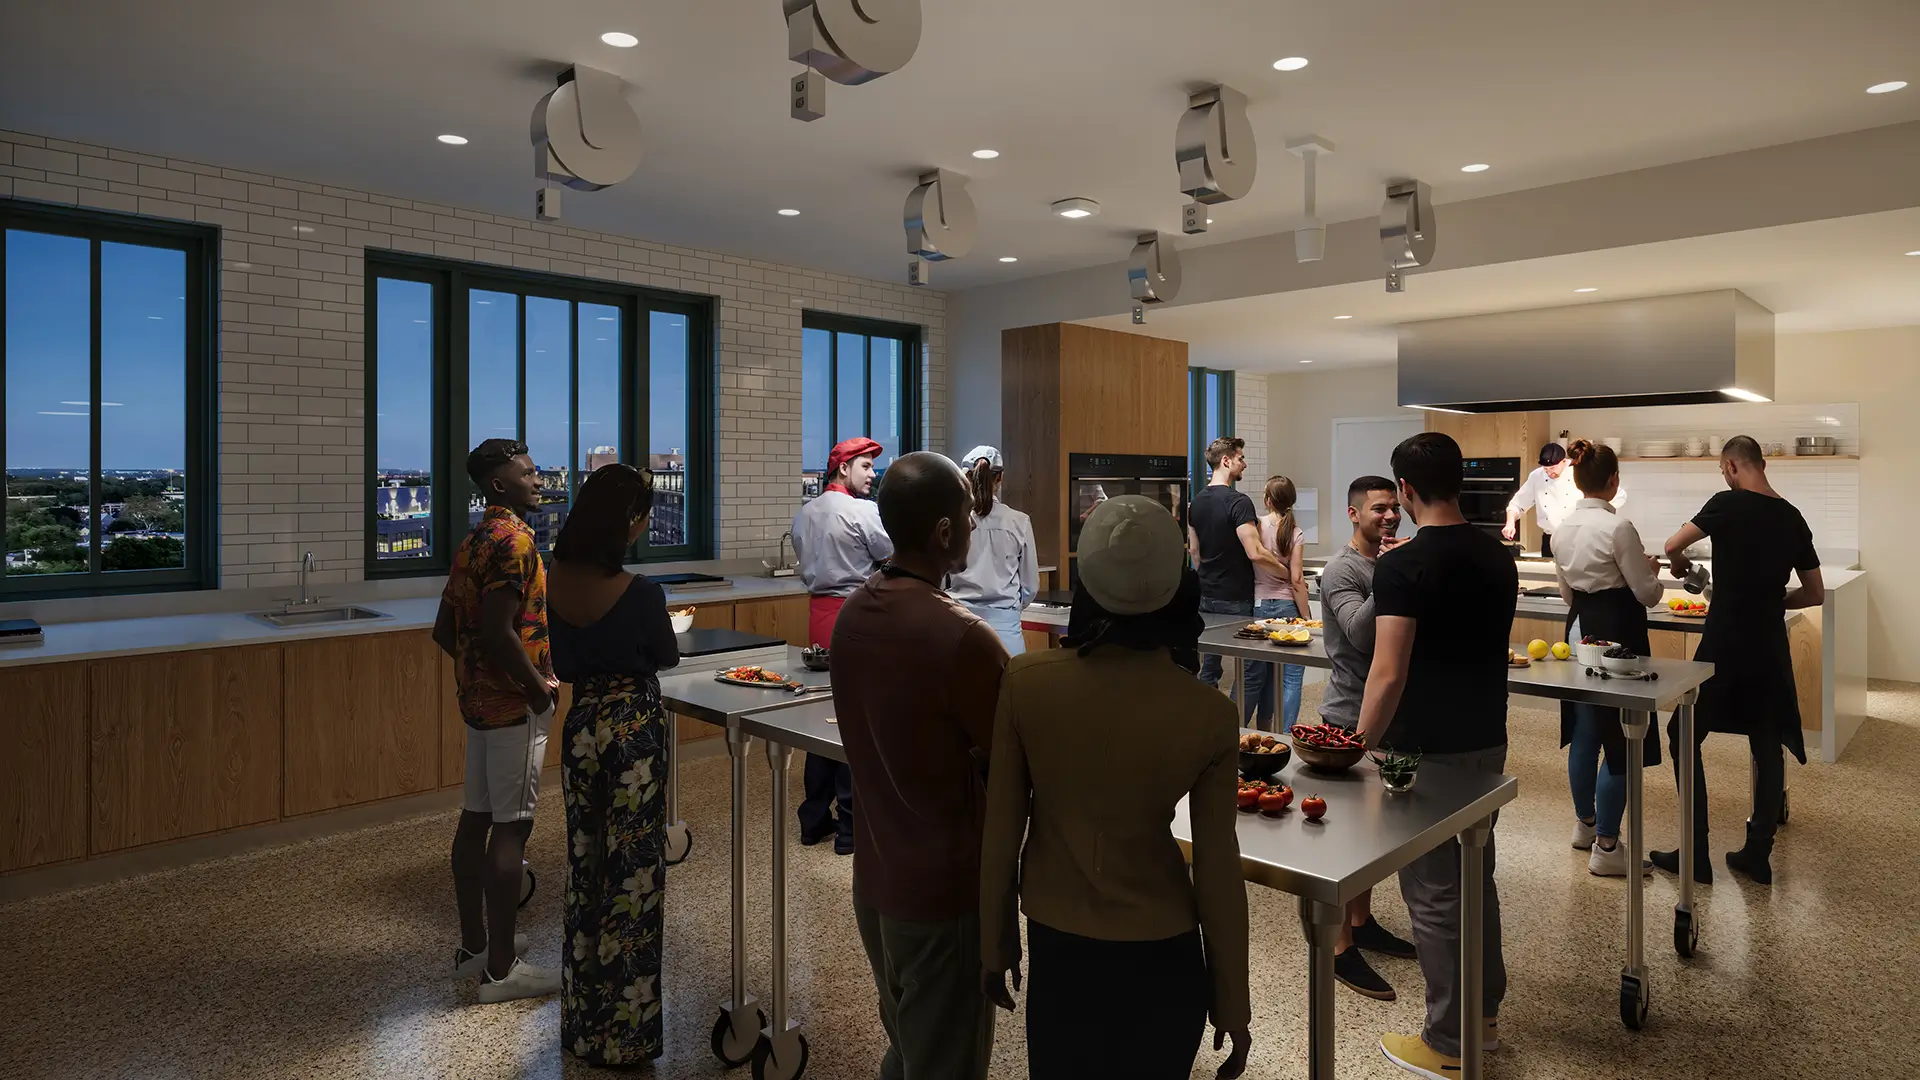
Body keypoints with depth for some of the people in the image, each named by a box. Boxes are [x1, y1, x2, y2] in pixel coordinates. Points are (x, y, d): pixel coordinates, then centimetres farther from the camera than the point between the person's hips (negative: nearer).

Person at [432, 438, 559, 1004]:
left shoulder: (473, 542, 13)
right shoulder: (514, 540, -17)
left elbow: (444, 630, 16)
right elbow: (500, 632, -26)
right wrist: (541, 687, -16)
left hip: (479, 698, 10)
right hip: (514, 705, -10)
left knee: (476, 819, 14)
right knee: (510, 829, -4)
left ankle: (474, 945, 26)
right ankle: (501, 969, 4)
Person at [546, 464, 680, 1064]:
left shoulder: (553, 582, -5)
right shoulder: (641, 594, -22)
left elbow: (560, 664, 6)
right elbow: (667, 660, -5)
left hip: (580, 724, 6)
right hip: (634, 727, -5)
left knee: (584, 864, 18)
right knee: (632, 871, 8)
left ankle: (583, 1019, 34)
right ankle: (626, 1030, 22)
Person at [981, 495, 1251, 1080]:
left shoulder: (1025, 681, -17)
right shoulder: (1210, 715, -18)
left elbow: (1001, 831, -8)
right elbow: (1217, 873, -10)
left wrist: (995, 943, 7)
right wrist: (1232, 1004, 4)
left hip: (1054, 941, 1)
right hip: (1161, 952, -1)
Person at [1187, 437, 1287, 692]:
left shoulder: (1197, 501, 7)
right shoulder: (1238, 501, -17)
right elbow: (1255, 553, -22)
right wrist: (1288, 574, -10)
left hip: (1207, 596, 7)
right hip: (1236, 599, -7)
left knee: (1208, 668, 13)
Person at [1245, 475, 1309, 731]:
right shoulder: (1295, 533, -5)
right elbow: (1296, 579, -8)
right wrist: (1305, 617, -4)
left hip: (1259, 605, 3)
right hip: (1287, 606, -2)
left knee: (1257, 672, 12)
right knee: (1290, 676, 3)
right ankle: (1285, 736, 2)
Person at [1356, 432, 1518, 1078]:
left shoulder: (1403, 567, -19)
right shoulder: (1498, 559, 4)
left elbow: (1388, 674, -22)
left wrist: (1360, 750, -14)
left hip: (1426, 751, -7)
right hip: (1489, 741, 7)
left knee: (1433, 893, 4)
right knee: (1476, 876, 20)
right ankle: (1485, 1012, 35)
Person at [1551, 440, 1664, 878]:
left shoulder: (1564, 526, 5)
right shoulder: (1619, 527, -17)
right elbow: (1647, 594, -9)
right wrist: (1652, 571, 10)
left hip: (1580, 628, 7)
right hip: (1618, 632, -7)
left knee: (1584, 732, 17)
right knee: (1621, 742, 0)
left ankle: (1585, 824, 31)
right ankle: (1605, 847, 5)